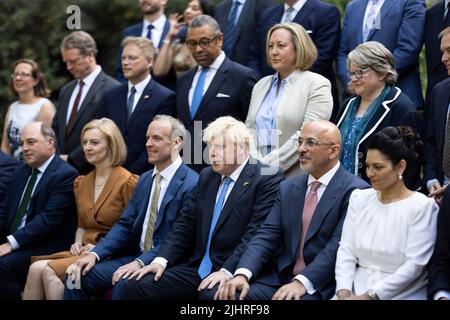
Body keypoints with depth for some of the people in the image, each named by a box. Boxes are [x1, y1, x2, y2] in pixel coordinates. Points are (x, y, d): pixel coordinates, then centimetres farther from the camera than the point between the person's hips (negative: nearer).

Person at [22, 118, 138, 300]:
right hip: (86, 250, 6)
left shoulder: (128, 182, -4)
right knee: (36, 267, -22)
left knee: (47, 270, -26)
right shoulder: (81, 183, 18)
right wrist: (78, 243, 6)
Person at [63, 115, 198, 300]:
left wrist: (140, 263, -26)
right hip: (136, 256, 7)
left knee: (123, 284, -33)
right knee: (77, 276, -9)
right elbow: (125, 225, 11)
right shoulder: (145, 179, 15)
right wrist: (95, 254, -5)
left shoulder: (191, 184, -11)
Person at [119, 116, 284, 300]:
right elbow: (186, 222, 14)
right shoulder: (207, 176, 17)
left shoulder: (268, 179, -6)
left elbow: (256, 232, -15)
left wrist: (227, 271, -24)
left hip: (234, 272, -6)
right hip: (198, 268, 7)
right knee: (136, 286, -10)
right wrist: (162, 259, 0)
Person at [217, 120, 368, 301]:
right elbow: (267, 234, 5)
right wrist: (243, 274, -11)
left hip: (322, 286, -5)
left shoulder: (355, 191, -7)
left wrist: (302, 282, -26)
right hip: (282, 277, 5)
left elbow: (339, 245, -16)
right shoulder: (288, 188, 14)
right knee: (230, 294, -16)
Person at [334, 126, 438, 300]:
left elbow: (414, 265, -10)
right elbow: (346, 251, 6)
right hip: (357, 291, 4)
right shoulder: (359, 198, 10)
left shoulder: (423, 207, -4)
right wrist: (344, 292, -10)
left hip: (400, 294, -4)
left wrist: (370, 295, -14)